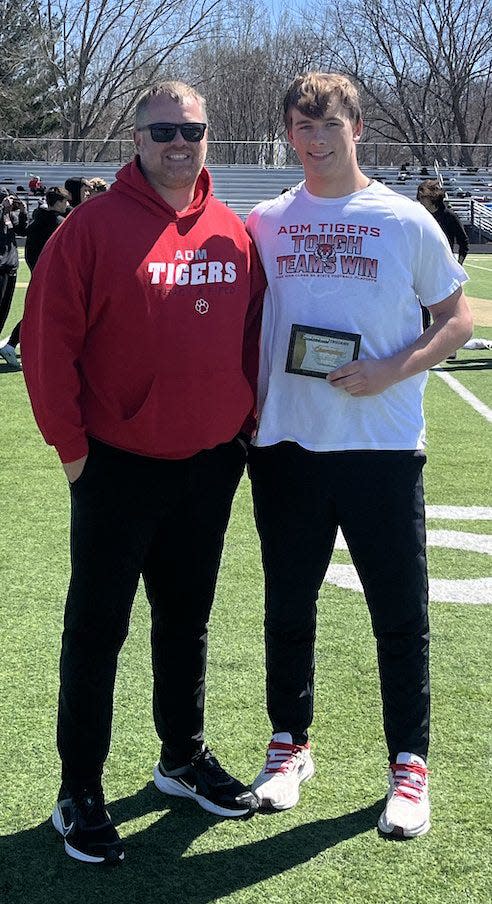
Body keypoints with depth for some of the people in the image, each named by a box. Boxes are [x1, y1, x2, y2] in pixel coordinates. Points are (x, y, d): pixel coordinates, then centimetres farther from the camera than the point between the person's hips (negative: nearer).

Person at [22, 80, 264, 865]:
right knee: (97, 629, 4)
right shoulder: (96, 225, -9)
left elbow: (254, 334, 13)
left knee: (187, 620, 18)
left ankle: (184, 758, 35)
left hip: (211, 467, 5)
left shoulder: (234, 233, 5)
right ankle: (80, 792, 15)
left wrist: (248, 421, 7)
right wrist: (71, 443, -10)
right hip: (118, 468, -4)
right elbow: (47, 339, -11)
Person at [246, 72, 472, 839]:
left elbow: (457, 319, 2)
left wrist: (391, 372, -13)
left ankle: (409, 763, 17)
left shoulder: (405, 221, 0)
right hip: (286, 445, 2)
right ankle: (290, 743, 30)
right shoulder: (266, 223, 7)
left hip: (383, 445, -2)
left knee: (400, 613, 3)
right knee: (289, 606, 12)